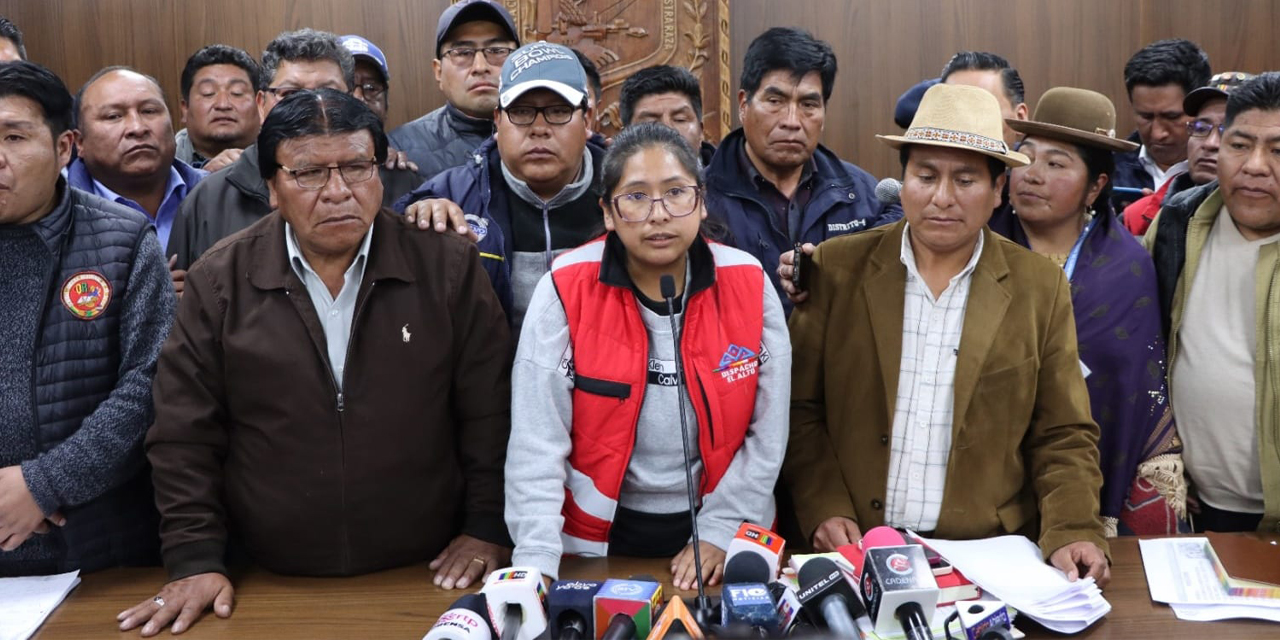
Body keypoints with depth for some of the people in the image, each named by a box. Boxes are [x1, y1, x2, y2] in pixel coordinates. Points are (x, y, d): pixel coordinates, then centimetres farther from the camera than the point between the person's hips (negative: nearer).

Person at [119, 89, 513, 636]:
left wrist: (487, 529, -3)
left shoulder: (448, 267, -5)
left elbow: (489, 413, -1)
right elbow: (184, 435, 0)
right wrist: (195, 561, -3)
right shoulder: (219, 280, -3)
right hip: (274, 586, 1)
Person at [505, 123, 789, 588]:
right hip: (599, 536, -1)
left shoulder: (749, 284, -4)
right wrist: (535, 563, -17)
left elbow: (767, 431, 1)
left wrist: (719, 532, -3)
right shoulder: (566, 290, -9)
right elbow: (537, 441, -11)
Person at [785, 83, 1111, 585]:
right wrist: (824, 509, -8)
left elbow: (1063, 437, 7)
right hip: (854, 550, -1)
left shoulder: (1040, 288, 6)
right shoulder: (837, 268, 4)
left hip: (987, 557, 1)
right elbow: (800, 410, 6)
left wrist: (1073, 534, -9)